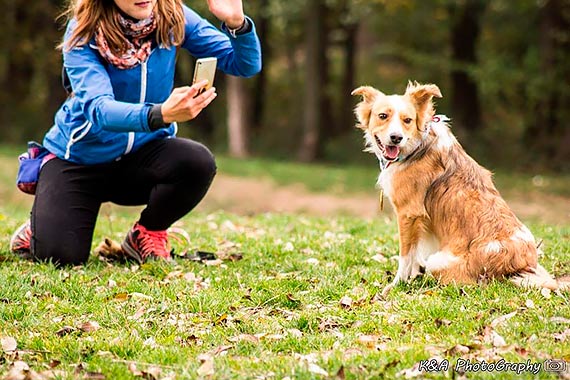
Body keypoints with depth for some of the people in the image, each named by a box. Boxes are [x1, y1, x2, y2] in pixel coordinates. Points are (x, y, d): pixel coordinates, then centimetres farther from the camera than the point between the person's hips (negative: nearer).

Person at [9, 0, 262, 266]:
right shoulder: (83, 34, -20)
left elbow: (247, 65, -12)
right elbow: (98, 110, -34)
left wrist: (237, 24, -34)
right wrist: (161, 114, -53)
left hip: (142, 155, 3)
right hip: (80, 157, -3)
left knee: (198, 162, -29)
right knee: (62, 256, -23)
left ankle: (148, 235, 0)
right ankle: (40, 229, 16)